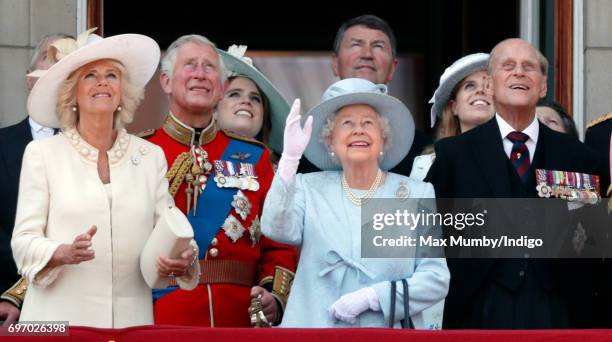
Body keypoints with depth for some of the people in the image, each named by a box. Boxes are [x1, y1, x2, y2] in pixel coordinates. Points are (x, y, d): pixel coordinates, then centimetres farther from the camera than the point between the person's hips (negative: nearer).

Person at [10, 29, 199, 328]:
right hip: (60, 319, -2)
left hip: (130, 317, 2)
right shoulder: (42, 153, 2)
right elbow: (24, 241, -2)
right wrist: (64, 253, -21)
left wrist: (181, 263, -14)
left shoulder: (151, 156, 10)